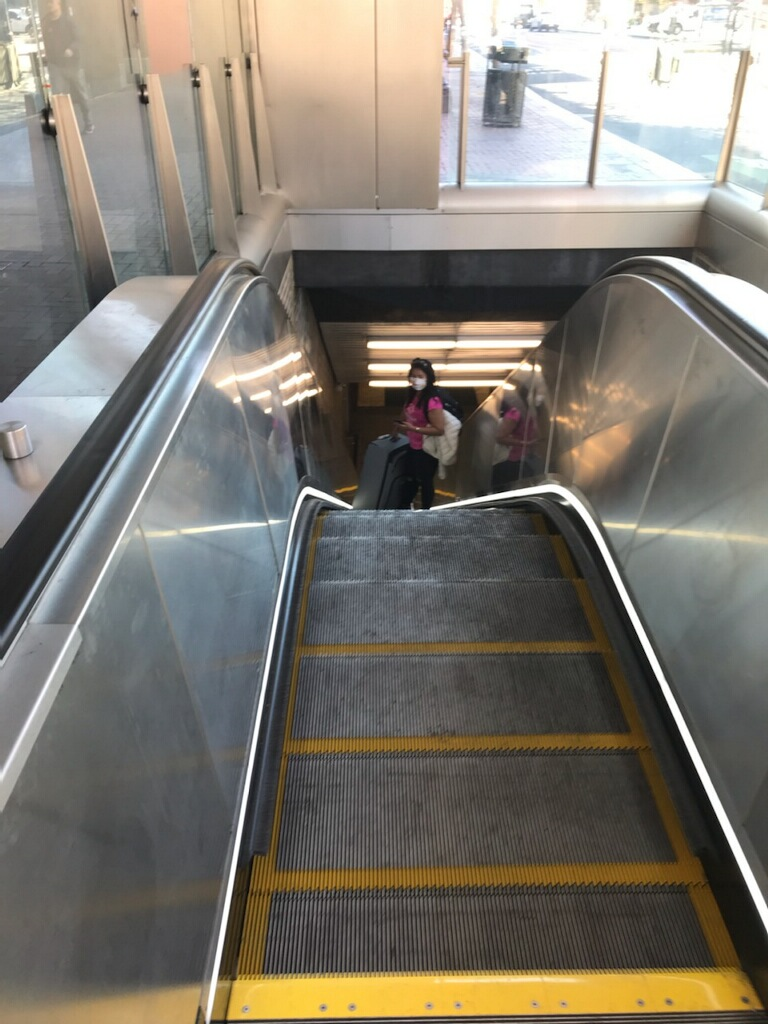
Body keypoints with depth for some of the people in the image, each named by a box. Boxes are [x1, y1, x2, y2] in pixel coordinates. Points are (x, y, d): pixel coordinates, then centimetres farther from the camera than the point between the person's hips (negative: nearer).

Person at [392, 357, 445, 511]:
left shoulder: (432, 402, -27)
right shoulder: (412, 395, -2)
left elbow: (439, 429, -28)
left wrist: (413, 428, -30)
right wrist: (401, 426, 3)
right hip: (413, 446, 8)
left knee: (425, 481, 12)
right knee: (410, 479, 25)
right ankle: (405, 506, 46)